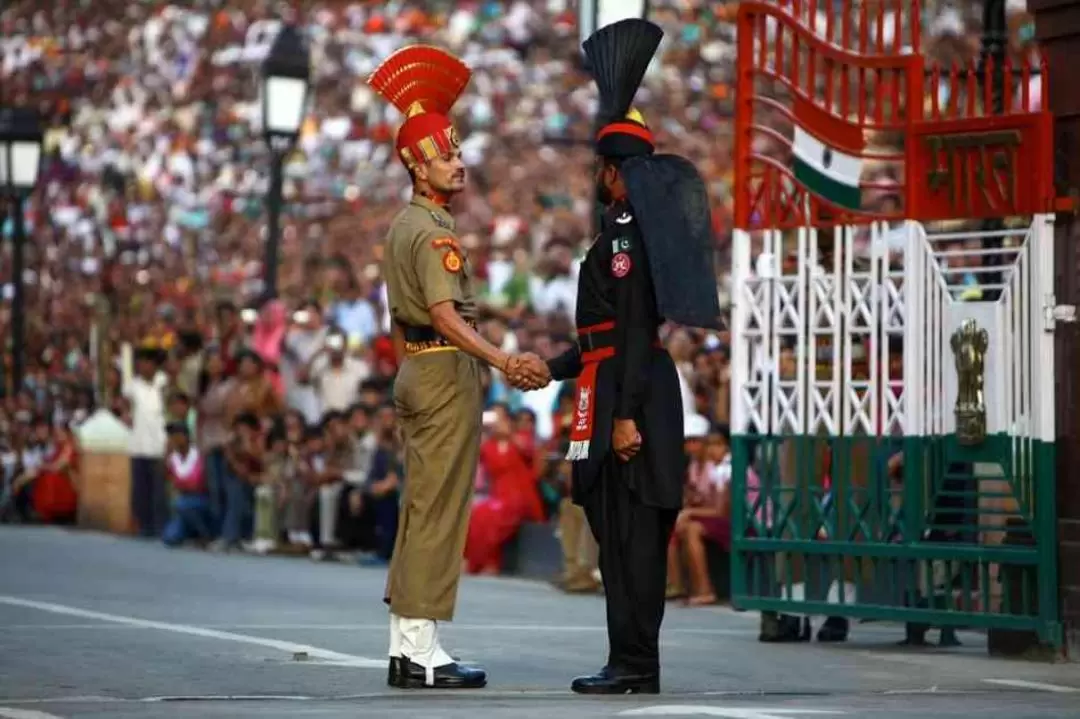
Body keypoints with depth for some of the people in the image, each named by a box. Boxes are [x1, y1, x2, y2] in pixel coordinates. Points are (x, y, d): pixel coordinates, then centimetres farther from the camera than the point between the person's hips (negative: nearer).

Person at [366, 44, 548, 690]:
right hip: (448, 372, -10)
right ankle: (423, 652, -9)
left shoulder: (404, 225, 15)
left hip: (417, 370, 10)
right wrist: (502, 361, -35)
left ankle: (405, 645, 15)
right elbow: (445, 315, -28)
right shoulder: (435, 232, -17)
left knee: (421, 507, 12)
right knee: (439, 510, -9)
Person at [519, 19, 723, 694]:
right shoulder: (628, 231, 18)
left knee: (628, 534, -9)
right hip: (631, 392, 10)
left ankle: (634, 664, -8)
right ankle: (634, 662, 14)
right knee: (627, 534, 11)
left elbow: (637, 330, -20)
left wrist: (625, 414, -23)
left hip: (630, 398, -10)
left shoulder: (629, 233, -13)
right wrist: (552, 370, 31)